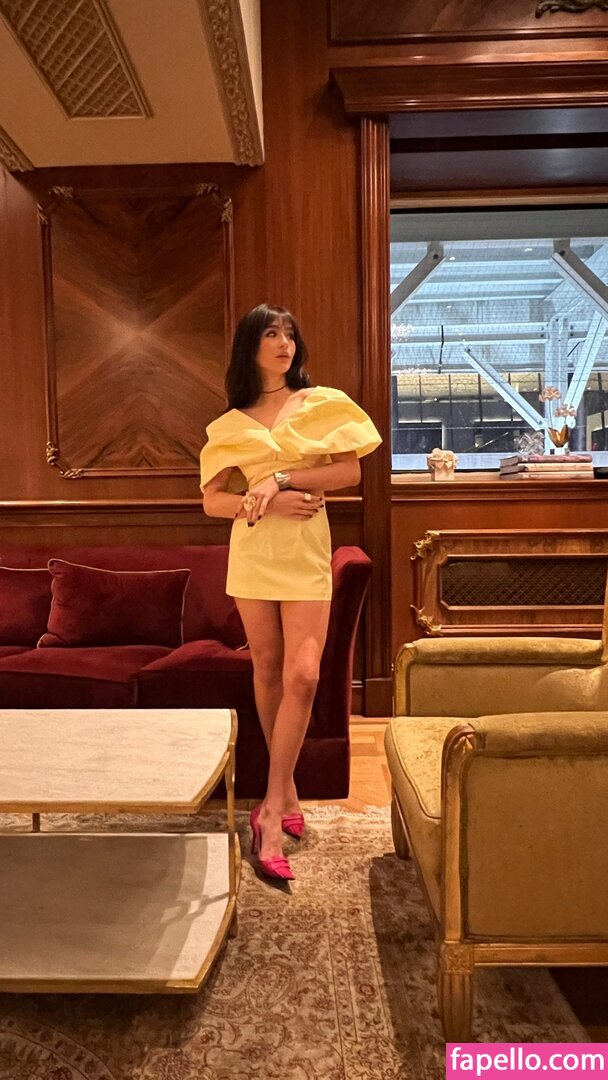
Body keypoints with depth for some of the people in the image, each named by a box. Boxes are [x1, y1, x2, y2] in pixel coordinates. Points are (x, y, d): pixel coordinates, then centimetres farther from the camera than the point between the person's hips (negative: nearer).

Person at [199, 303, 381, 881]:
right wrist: (264, 503, -14)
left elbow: (350, 471, -3)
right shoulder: (231, 424, 8)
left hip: (307, 552, -1)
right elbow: (212, 500, 4)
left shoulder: (323, 402, 6)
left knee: (301, 676, -11)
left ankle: (272, 810, -2)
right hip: (253, 550, 1)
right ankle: (286, 791, 25)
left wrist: (282, 477, -14)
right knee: (267, 672, 8)